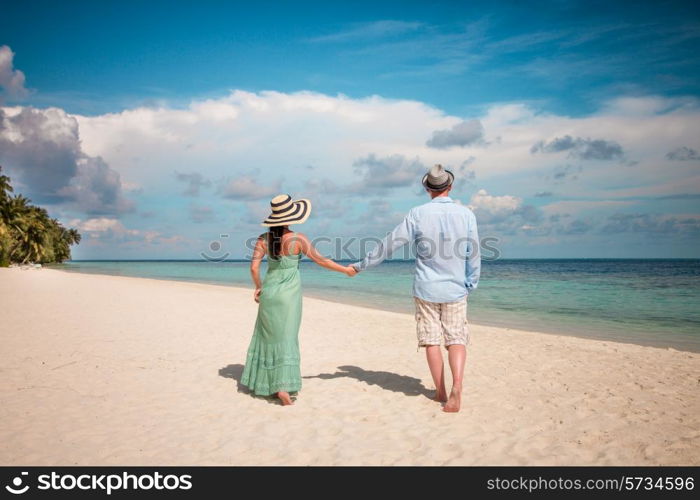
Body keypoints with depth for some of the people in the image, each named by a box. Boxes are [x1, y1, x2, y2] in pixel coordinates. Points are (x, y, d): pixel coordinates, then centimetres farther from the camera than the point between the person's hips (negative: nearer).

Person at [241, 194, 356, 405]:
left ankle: (262, 381, 28)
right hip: (289, 293, -3)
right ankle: (283, 387, -5)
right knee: (286, 338, 2)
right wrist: (346, 269, 5)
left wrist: (258, 287, 10)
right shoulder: (298, 239, -11)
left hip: (268, 291, 3)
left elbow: (254, 267, -7)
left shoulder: (264, 238, -3)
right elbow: (321, 260, -7)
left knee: (268, 336, 17)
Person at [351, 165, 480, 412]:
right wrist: (470, 285, 12)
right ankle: (456, 388, -14)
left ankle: (441, 392, 17)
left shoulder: (417, 214, -6)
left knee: (431, 340, 9)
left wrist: (362, 265, 6)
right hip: (456, 289, 1)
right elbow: (473, 255, 0)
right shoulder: (466, 214, -2)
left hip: (426, 288, -1)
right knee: (456, 339, 5)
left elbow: (389, 244, -4)